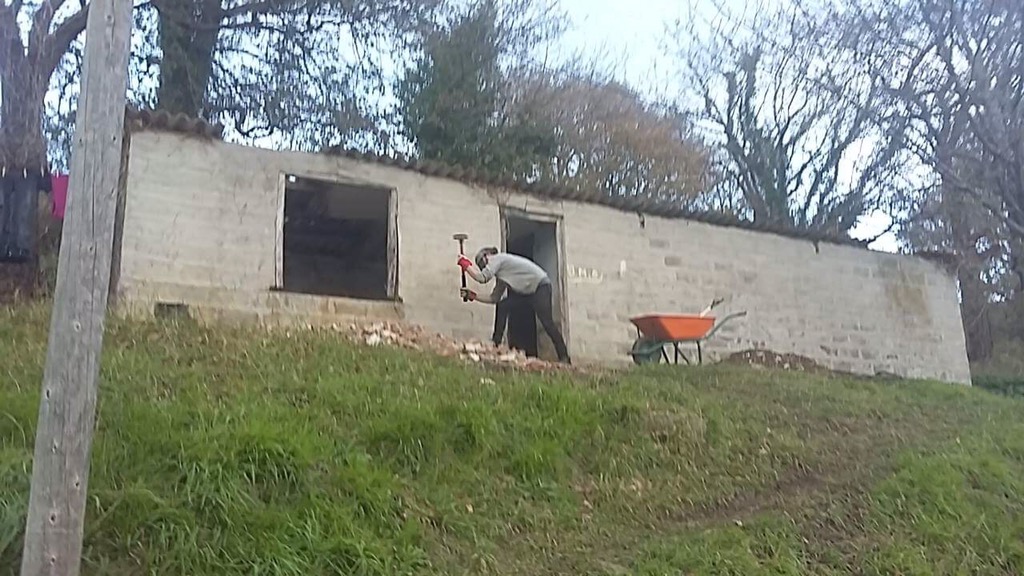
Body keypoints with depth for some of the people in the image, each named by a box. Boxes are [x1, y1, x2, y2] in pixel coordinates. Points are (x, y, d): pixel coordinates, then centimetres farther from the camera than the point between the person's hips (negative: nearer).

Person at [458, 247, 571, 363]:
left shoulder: (497, 258, -6)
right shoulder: (501, 277, 20)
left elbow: (482, 278, -19)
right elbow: (494, 298, 14)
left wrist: (466, 265, -7)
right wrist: (473, 296, 11)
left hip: (540, 285, -10)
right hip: (529, 291, 10)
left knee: (547, 322, -16)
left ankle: (564, 358, -16)